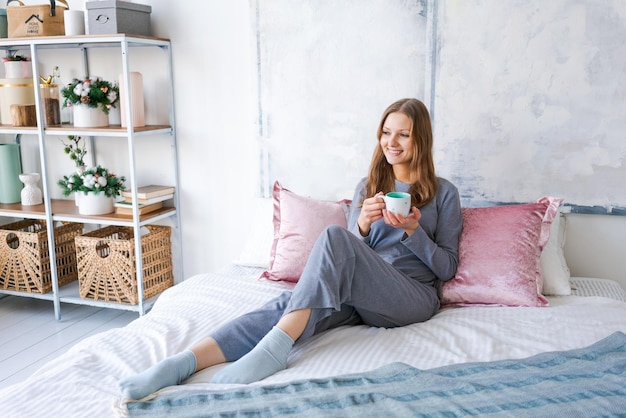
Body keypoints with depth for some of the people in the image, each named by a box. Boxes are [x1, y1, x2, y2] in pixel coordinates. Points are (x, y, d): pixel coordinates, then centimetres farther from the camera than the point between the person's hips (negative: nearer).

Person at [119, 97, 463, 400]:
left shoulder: (444, 193, 10)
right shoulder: (368, 187, 20)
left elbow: (447, 268, 6)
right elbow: (350, 255, 14)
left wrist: (412, 230, -11)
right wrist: (362, 225, -9)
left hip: (412, 297, -3)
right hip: (357, 295, 3)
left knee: (334, 236, -32)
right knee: (289, 303, -31)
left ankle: (273, 349, -40)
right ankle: (182, 363, -46)